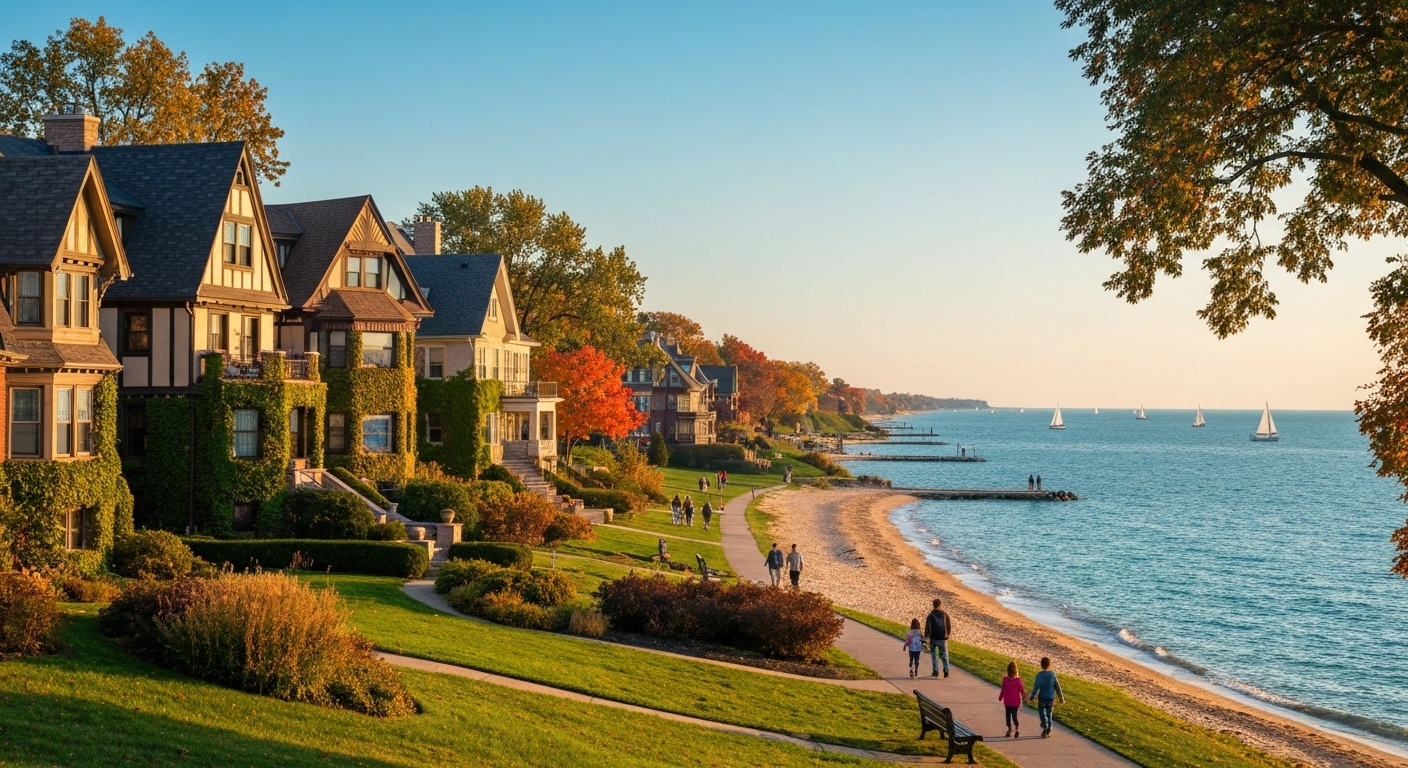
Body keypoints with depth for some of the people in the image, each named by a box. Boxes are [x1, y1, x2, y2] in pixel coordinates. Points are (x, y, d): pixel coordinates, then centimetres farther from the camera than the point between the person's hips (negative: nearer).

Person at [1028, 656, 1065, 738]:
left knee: (1042, 714, 6)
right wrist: (1061, 698, 10)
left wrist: (1031, 697, 1)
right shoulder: (1052, 674, -4)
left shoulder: (1039, 675, -12)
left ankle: (1045, 729, -11)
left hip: (1042, 698, -3)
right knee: (1049, 715, 14)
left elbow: (1036, 687, -10)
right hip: (1051, 698, 3)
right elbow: (1057, 687, 1)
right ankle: (1048, 732, 20)